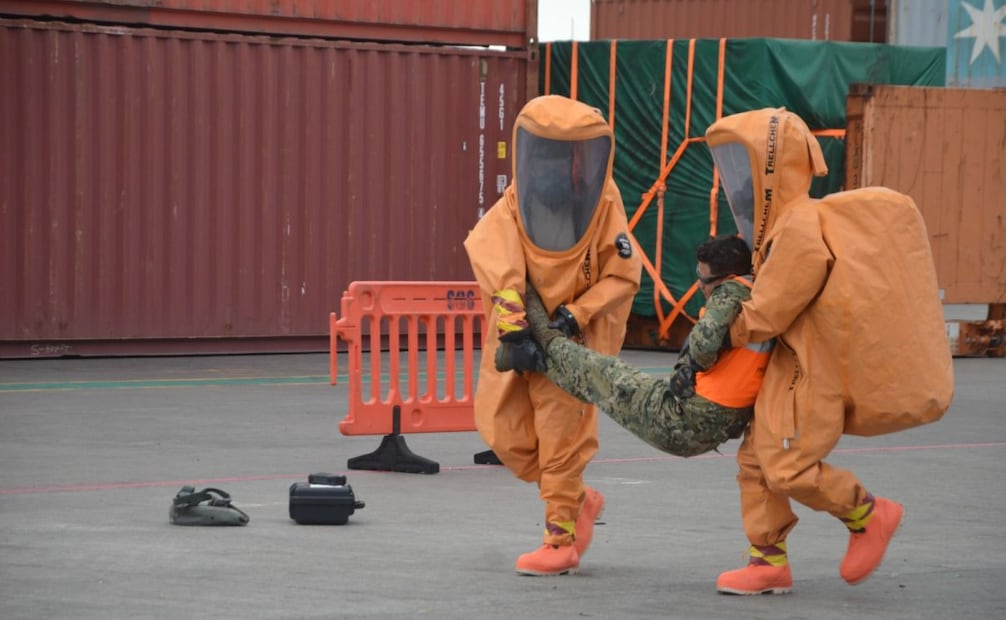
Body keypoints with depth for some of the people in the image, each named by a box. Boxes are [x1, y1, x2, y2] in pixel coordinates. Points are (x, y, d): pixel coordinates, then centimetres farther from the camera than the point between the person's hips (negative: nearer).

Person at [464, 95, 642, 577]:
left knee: (561, 425, -11)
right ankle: (578, 499, 26)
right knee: (503, 430, 4)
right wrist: (514, 331, -34)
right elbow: (498, 271, -24)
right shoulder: (513, 207, -13)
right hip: (517, 332, 3)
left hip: (577, 334, -3)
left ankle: (562, 540, -1)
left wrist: (576, 314, -21)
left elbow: (622, 276, -10)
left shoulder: (604, 206, -14)